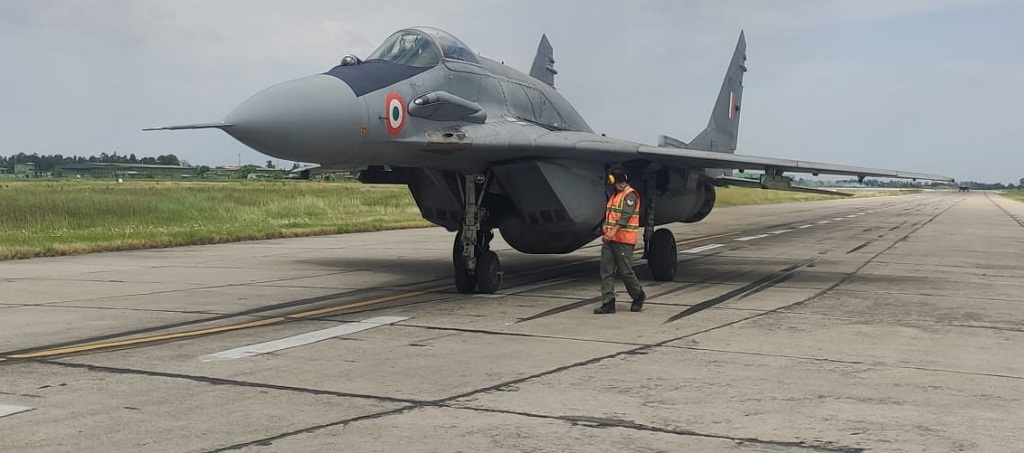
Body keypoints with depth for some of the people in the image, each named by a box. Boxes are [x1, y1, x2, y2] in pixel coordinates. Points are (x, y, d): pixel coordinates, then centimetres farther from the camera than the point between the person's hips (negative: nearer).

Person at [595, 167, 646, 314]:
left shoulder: (630, 195, -7)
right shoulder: (614, 195, 20)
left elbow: (626, 215, -19)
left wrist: (613, 231, -28)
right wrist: (606, 232, 10)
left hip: (624, 240, -8)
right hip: (610, 240, 8)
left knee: (625, 271, -2)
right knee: (606, 271, 2)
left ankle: (638, 296, 20)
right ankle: (608, 303, 2)